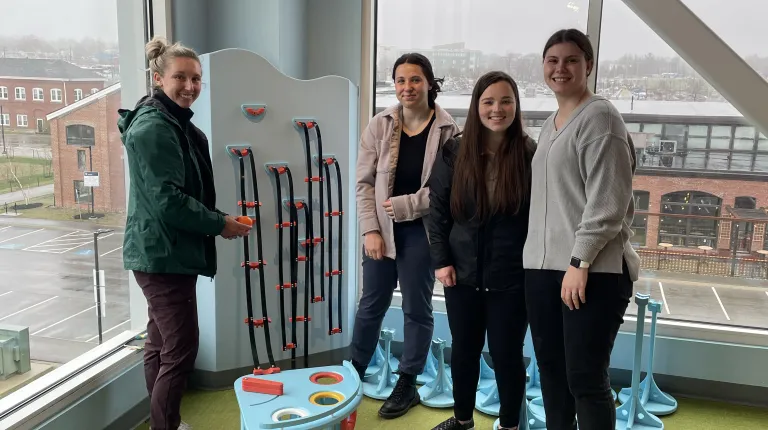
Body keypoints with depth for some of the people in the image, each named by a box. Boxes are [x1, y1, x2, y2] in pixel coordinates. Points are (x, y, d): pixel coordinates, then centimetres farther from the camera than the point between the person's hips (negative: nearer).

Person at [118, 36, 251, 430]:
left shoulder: (175, 123, 15)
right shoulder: (154, 127, -18)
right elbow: (168, 200, -24)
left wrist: (217, 218, 9)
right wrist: (221, 225, -15)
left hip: (166, 252, 11)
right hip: (164, 254, -11)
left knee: (160, 345, 18)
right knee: (181, 349, -6)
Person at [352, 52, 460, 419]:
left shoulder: (448, 130, -8)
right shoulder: (379, 126, -1)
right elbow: (364, 183, -1)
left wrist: (407, 205, -15)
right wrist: (370, 229, -7)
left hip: (421, 231, -2)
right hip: (382, 229, 3)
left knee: (417, 309, 11)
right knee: (371, 304, 16)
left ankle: (407, 385, 27)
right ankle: (355, 372, 36)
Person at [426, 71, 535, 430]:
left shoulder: (531, 154, -6)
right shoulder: (454, 152, 0)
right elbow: (437, 209, 4)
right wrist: (440, 260, -2)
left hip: (512, 277, -3)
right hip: (462, 273, 3)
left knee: (506, 354, 8)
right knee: (463, 350, 16)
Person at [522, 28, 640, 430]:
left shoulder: (599, 117, -7)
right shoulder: (549, 124, 17)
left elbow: (607, 202, -15)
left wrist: (580, 261, -19)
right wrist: (539, 255, 16)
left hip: (593, 270, -8)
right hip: (542, 266, 8)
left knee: (586, 378, -2)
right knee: (551, 371, 12)